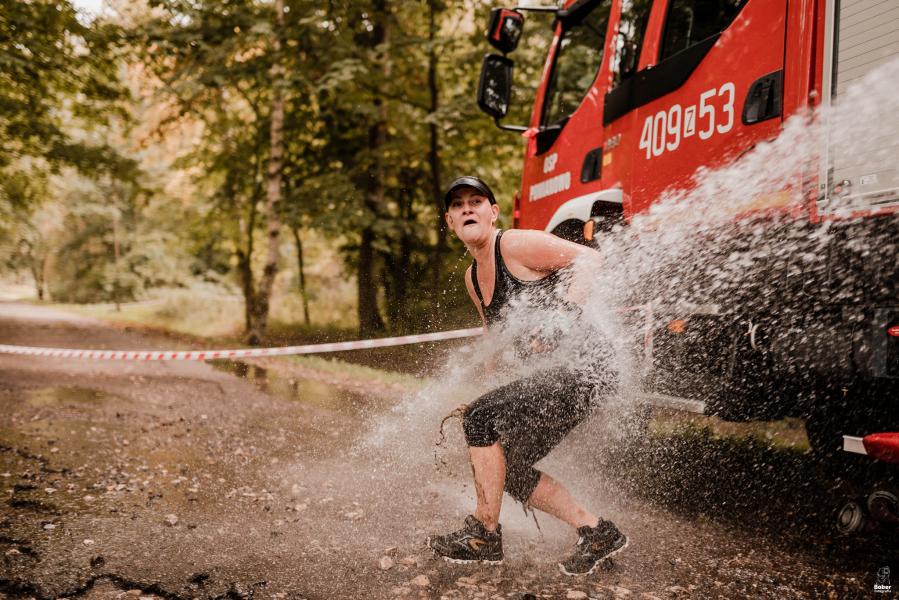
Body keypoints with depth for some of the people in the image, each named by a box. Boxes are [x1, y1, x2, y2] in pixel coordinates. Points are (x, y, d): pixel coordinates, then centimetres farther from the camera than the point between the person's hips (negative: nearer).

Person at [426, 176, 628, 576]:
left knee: (481, 418, -20)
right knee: (509, 468, 12)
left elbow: (589, 259, -17)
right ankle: (596, 533, 19)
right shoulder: (472, 278, 14)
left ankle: (484, 534, -7)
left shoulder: (516, 245, -12)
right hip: (543, 376, 10)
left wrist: (557, 320, -26)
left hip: (574, 368, -10)